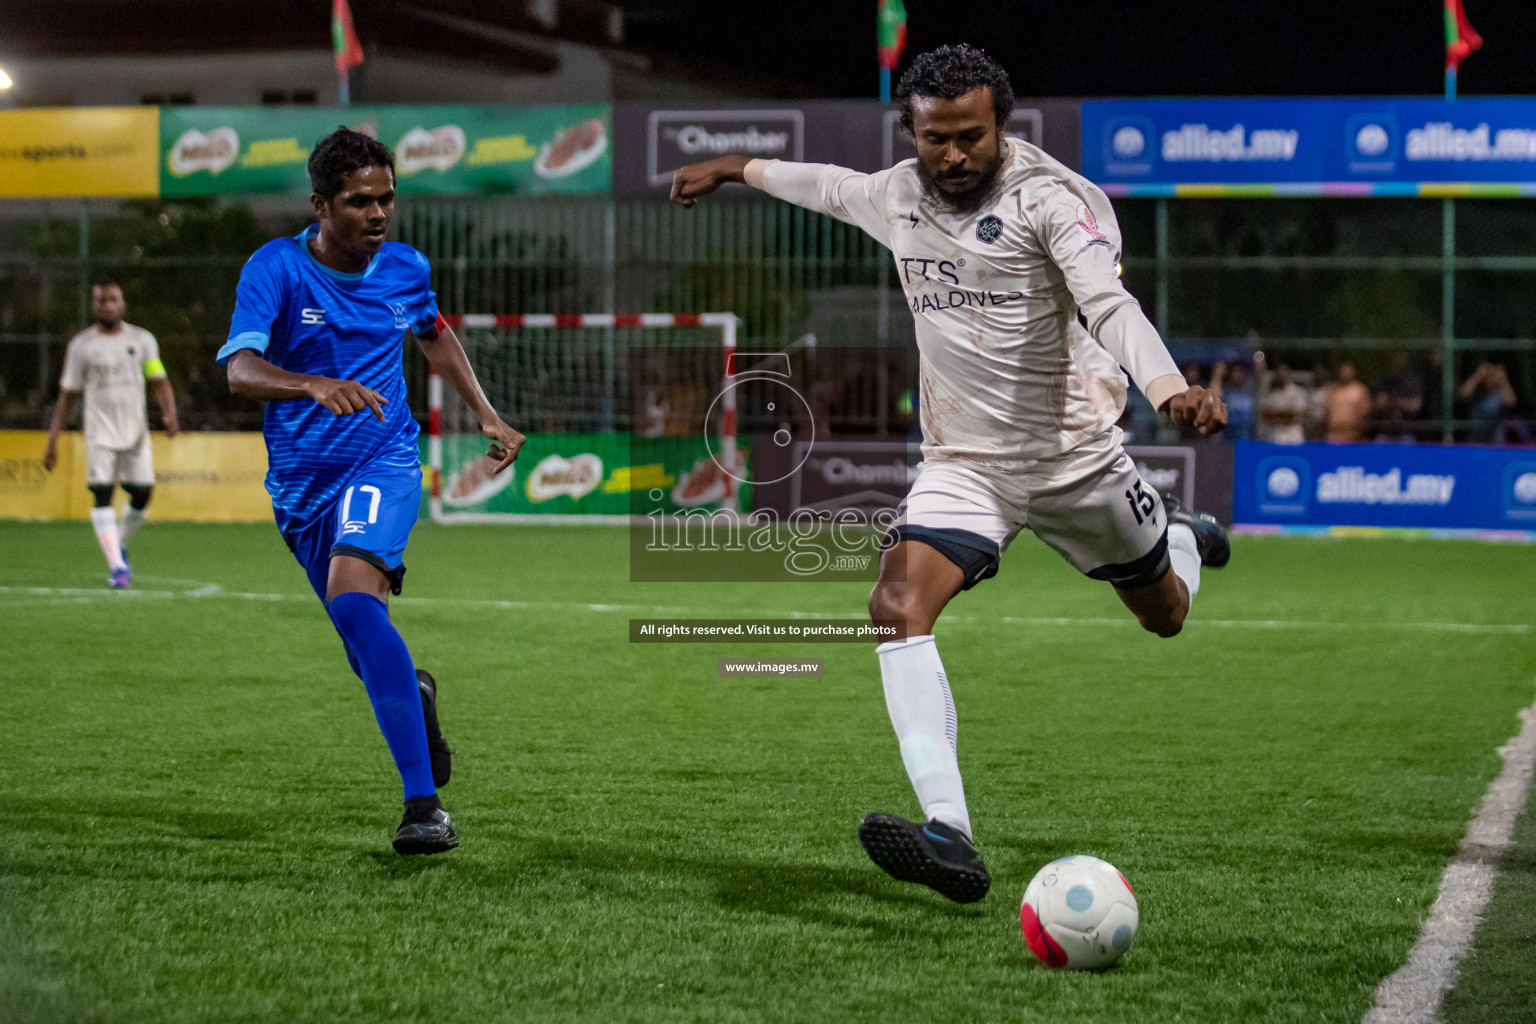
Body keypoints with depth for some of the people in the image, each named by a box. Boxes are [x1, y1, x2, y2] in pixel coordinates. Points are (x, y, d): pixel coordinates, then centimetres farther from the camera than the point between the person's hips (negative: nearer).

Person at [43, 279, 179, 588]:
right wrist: (52, 441, 4)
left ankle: (120, 545, 26)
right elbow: (67, 396, 8)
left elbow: (160, 382, 7)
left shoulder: (142, 340, 7)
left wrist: (170, 414, -13)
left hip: (136, 431, 2)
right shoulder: (81, 345, 4)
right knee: (101, 495, -14)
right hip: (100, 432, -2)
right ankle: (116, 564, -16)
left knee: (142, 494, -1)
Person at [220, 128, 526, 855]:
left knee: (353, 597, -29)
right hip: (301, 481, 1)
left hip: (383, 462, -1)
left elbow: (434, 335, 22)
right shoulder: (275, 268, -12)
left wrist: (486, 415, 16)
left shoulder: (406, 269, -1)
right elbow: (240, 370, -27)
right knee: (367, 649, 10)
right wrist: (315, 386, -46)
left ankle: (424, 801, -32)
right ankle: (413, 694, 51)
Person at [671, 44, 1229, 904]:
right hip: (964, 465, 3)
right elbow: (824, 183, 23)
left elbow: (1109, 303, -30)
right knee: (900, 604, -25)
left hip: (1077, 454, -3)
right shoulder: (897, 196, 0)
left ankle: (1184, 543, 61)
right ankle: (952, 839, -34)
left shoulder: (1050, 197, -16)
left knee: (1166, 615, 19)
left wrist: (1169, 388, -48)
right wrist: (734, 169, 38)